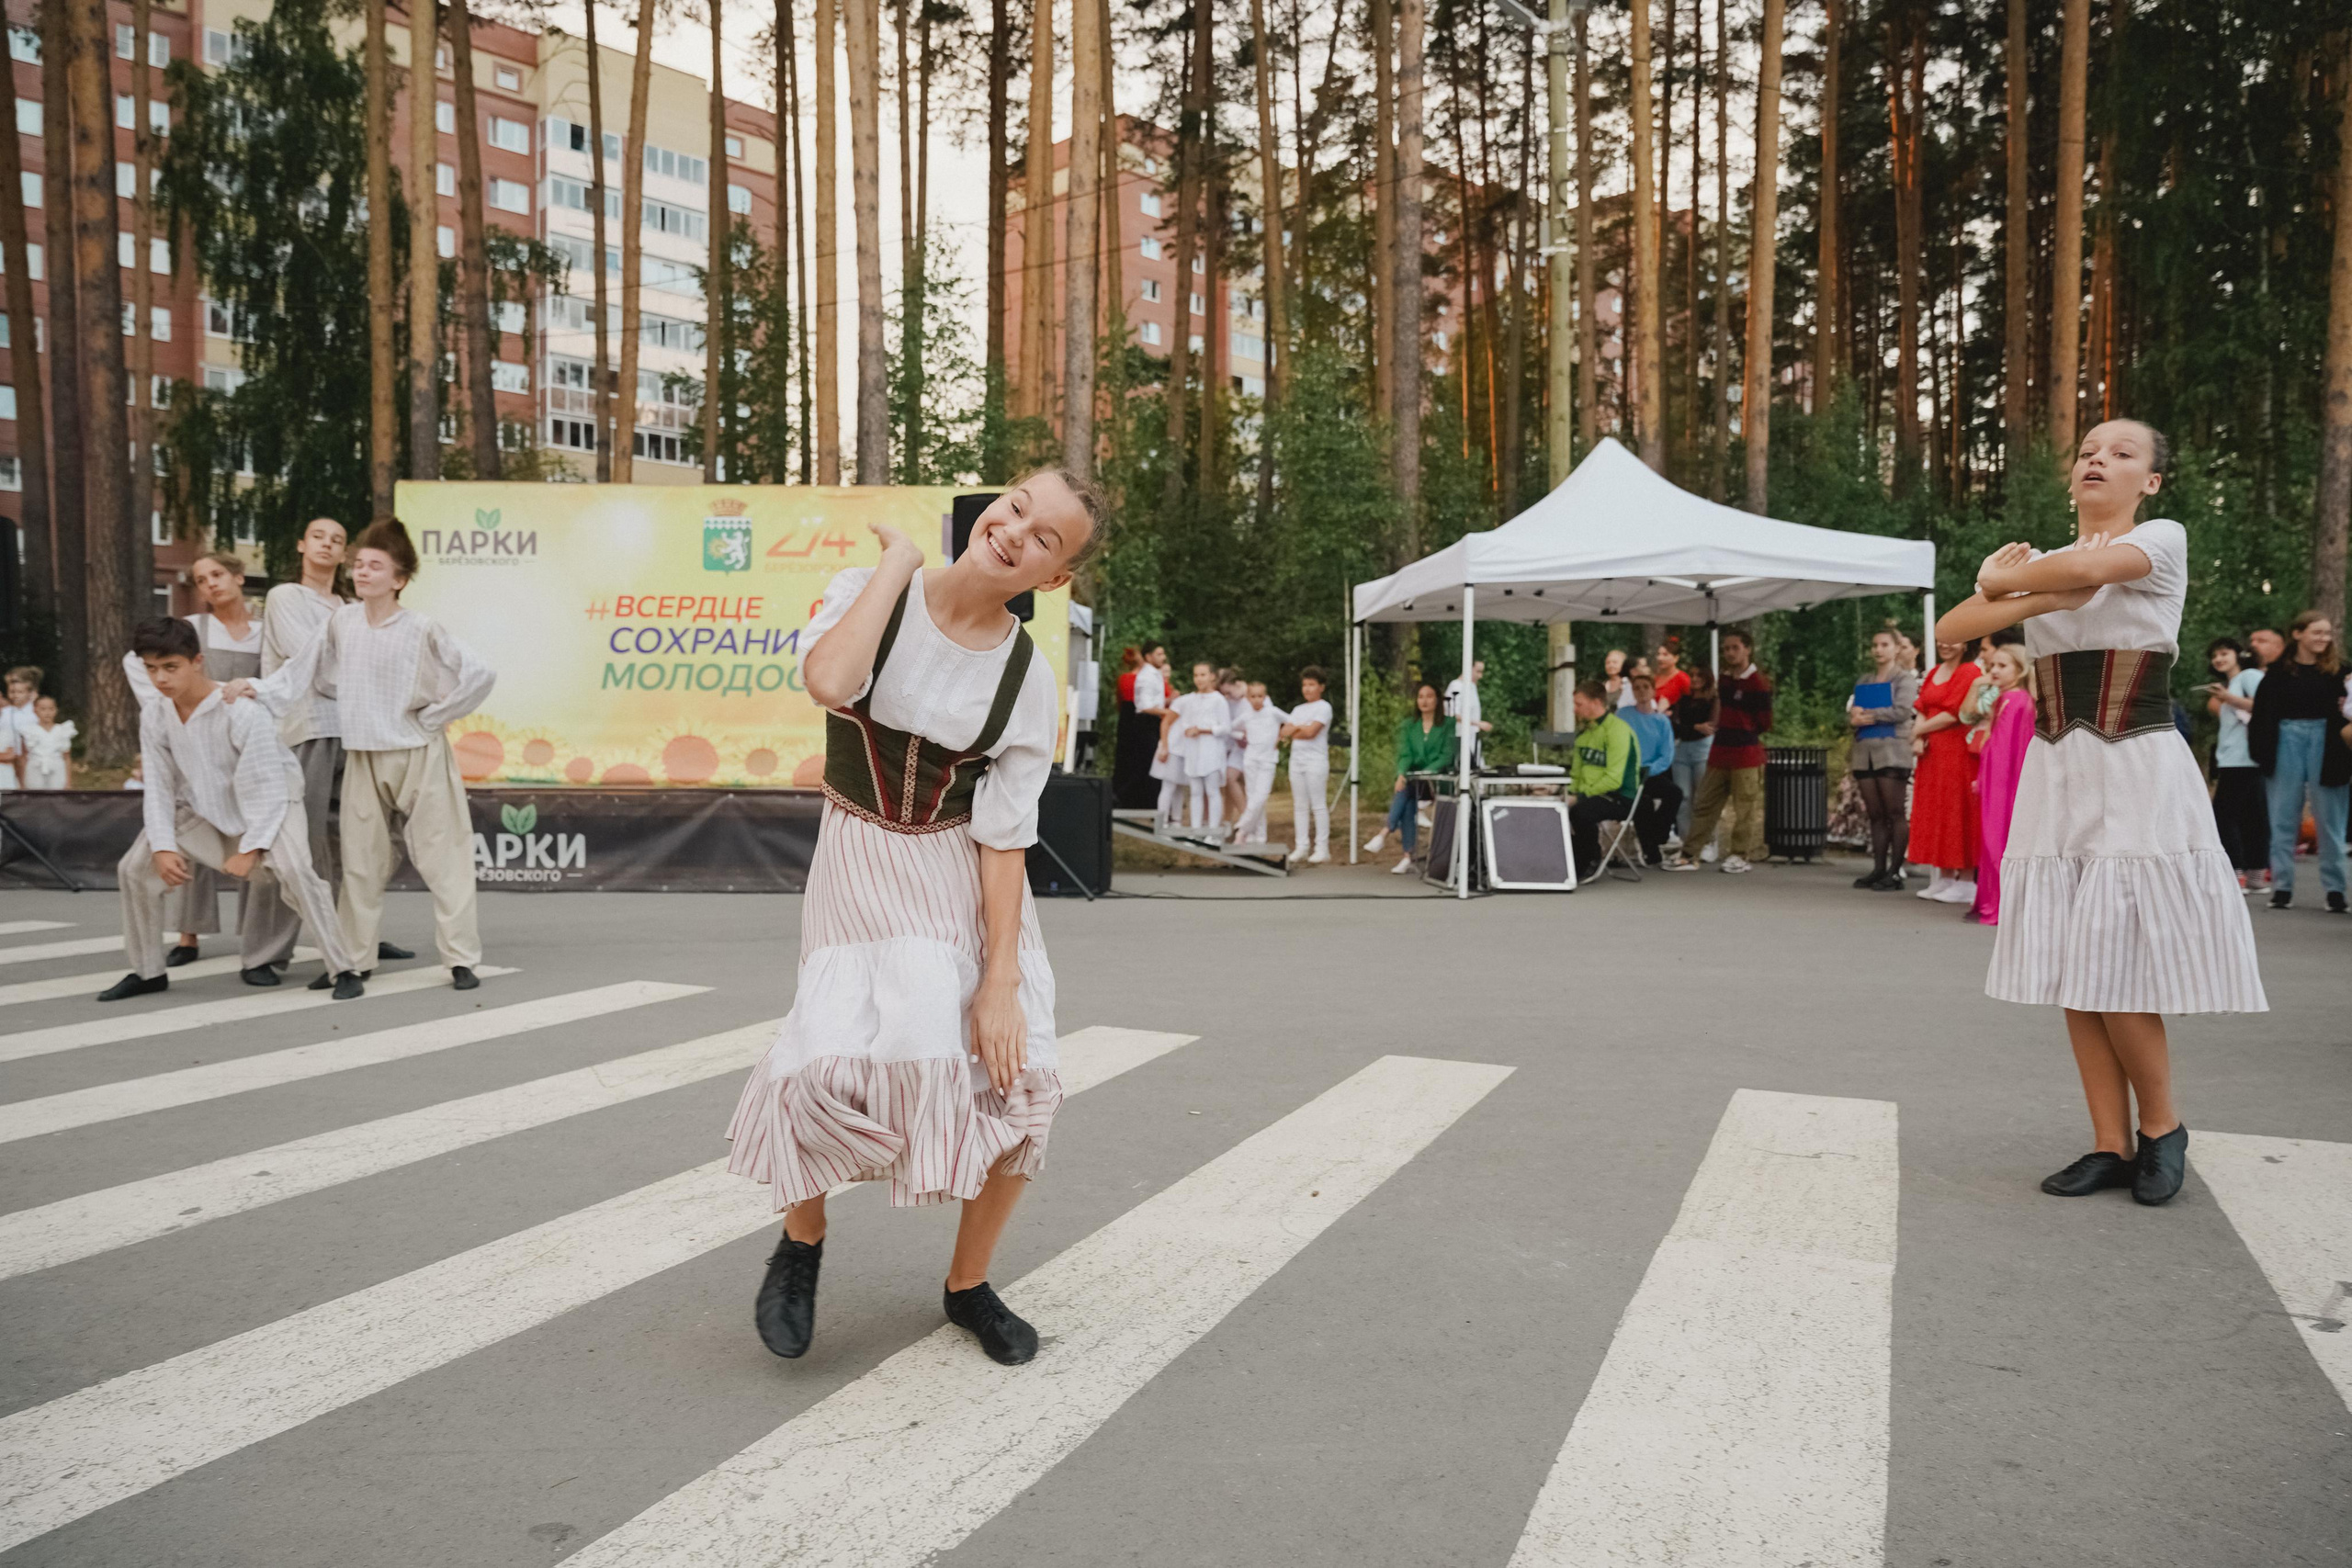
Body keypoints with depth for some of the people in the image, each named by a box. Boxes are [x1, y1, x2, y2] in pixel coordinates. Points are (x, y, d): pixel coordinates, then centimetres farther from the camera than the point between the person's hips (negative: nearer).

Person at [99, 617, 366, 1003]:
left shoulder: (242, 712, -29)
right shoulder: (154, 716, -11)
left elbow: (269, 789, -26)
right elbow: (159, 787, -5)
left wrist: (249, 850, -28)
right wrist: (162, 847, -16)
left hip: (269, 801, -6)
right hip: (204, 806, 6)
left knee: (293, 869, -30)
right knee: (135, 868, -1)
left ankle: (343, 970, -22)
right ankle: (147, 972, 17)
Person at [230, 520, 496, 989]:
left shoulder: (423, 631, -10)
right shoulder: (340, 623, 2)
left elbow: (480, 675, -14)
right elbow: (302, 671, 9)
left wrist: (435, 717, -9)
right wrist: (257, 688, -5)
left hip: (419, 754, -4)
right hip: (363, 757, 4)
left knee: (441, 855, -3)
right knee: (361, 861, 9)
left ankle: (462, 960, 3)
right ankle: (353, 958, 19)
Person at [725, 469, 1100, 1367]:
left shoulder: (1027, 684, -11)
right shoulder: (867, 591, -11)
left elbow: (1003, 841, -9)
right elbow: (829, 682, -34)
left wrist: (1001, 982, -14)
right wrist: (899, 558, -22)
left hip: (967, 883, 2)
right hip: (863, 867, -1)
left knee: (1018, 1078, -5)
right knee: (830, 1062, -20)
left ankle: (968, 1284, 22)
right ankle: (801, 1237, 14)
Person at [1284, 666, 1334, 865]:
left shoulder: (1323, 707, -3)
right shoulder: (1298, 710, 18)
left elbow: (1311, 731, -15)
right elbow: (1285, 732, 7)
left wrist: (1295, 729, 1)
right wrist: (1301, 728, -10)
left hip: (1316, 761, -7)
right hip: (1296, 760, 7)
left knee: (1319, 805, -5)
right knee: (1300, 806, 6)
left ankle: (1322, 849, -4)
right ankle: (1300, 847, 8)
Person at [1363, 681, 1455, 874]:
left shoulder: (1448, 724, 3)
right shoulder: (1409, 725, 13)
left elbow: (1447, 756, -5)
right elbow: (1404, 754, 1)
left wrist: (1426, 772, -20)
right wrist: (1401, 774, -20)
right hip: (1413, 781, 3)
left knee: (1406, 789, -32)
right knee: (1408, 803, -29)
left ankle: (1384, 834, -35)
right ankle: (1408, 856, -30)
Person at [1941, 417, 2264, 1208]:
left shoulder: (2163, 538, -1)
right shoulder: (2043, 565, 13)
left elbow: (2092, 566, -23)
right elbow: (1950, 629, 0)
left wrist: (2001, 579, -5)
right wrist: (2036, 599, -15)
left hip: (2139, 777, -5)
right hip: (2055, 779, 5)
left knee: (2117, 972, -9)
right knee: (2074, 975, 3)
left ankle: (2163, 1128, 13)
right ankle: (2112, 1146, 11)